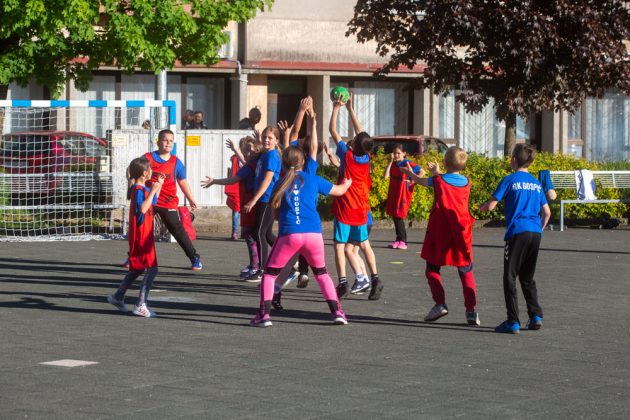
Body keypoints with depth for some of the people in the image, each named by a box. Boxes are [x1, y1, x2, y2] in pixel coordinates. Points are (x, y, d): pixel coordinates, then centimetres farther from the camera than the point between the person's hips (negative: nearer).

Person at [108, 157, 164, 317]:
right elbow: (142, 209, -30)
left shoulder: (143, 189, 14)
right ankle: (140, 306, -15)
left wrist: (159, 185, 26)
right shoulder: (138, 190, -16)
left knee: (137, 268, 20)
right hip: (141, 235, -11)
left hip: (145, 235, 11)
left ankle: (117, 297, 30)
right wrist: (152, 190, -28)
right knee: (152, 269, -13)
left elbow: (153, 202, 32)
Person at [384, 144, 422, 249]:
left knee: (399, 217, -8)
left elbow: (421, 171, -9)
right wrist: (391, 161, -6)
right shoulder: (392, 164, 8)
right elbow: (386, 176, -6)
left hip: (403, 194, -6)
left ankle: (402, 241, -3)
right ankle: (399, 240, 15)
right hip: (393, 195, 6)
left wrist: (413, 181, -14)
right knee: (395, 217, 7)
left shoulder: (407, 163, -7)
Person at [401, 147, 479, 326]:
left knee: (432, 269, 11)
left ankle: (440, 304, -4)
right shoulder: (466, 182, 4)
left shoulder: (438, 180, -4)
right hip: (461, 235, 3)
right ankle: (472, 310, -2)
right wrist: (437, 173, 40)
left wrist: (409, 173, 36)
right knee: (466, 272, 7)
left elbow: (420, 180, 16)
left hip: (439, 233, -2)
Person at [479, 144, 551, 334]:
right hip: (535, 233, 5)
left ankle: (513, 322, -4)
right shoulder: (536, 183, 14)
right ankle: (535, 315, 5)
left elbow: (490, 206, -3)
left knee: (510, 278, 1)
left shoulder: (509, 180, -2)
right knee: (527, 278, 17)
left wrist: (480, 208, 18)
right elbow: (546, 213, 14)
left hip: (518, 232, -5)